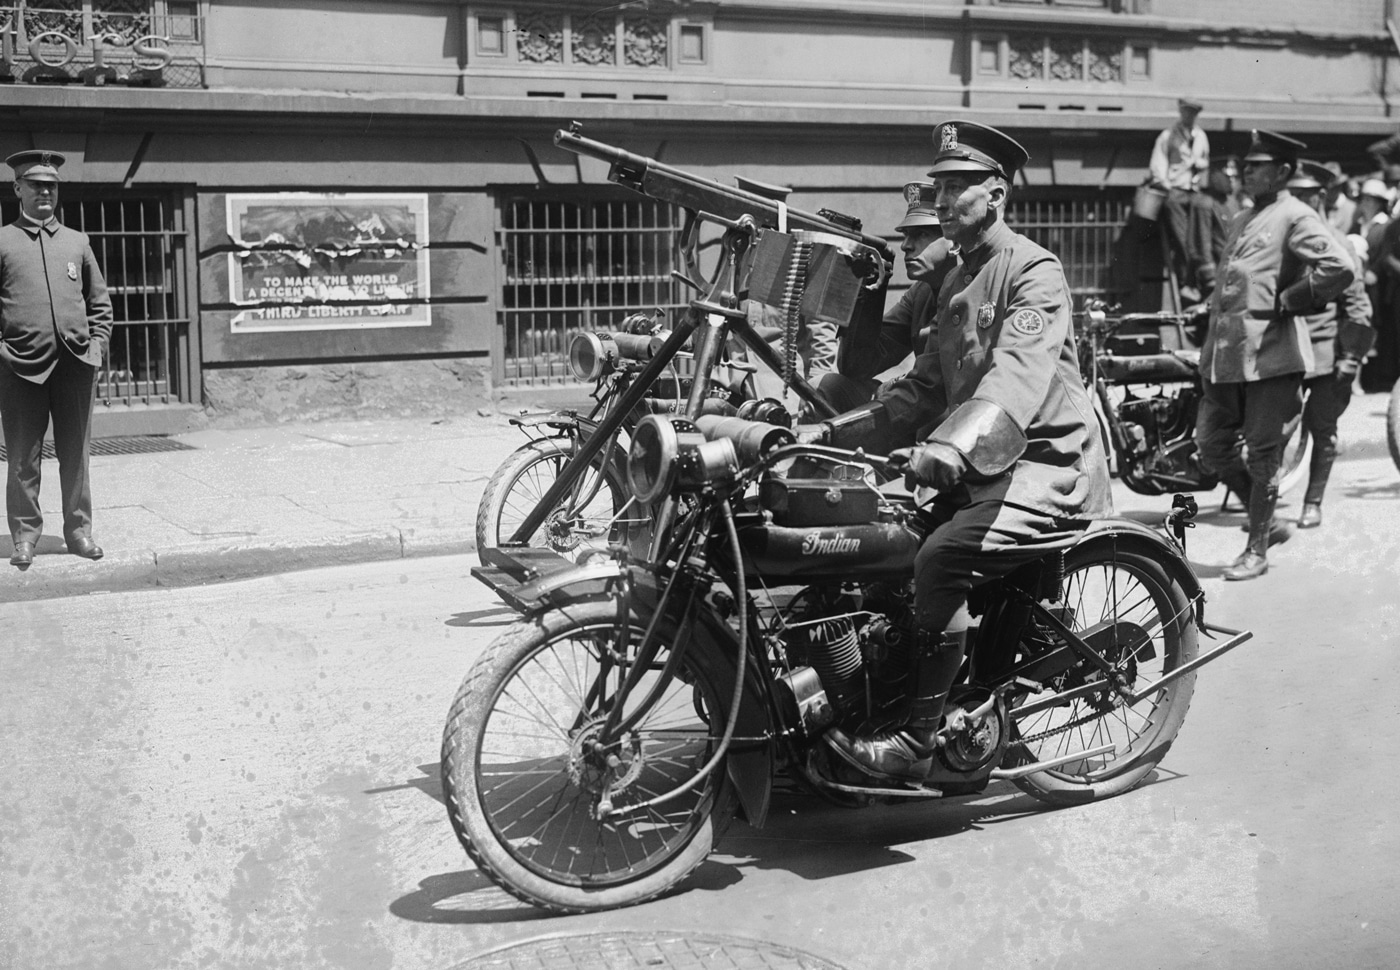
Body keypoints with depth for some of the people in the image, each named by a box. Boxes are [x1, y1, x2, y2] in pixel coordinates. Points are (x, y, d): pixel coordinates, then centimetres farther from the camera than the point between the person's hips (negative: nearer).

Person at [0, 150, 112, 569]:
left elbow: (100, 304, 17)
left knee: (76, 454, 6)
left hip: (76, 364, 2)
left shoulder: (77, 242, 14)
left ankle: (79, 530, 15)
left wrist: (96, 346, 6)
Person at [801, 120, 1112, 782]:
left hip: (1047, 463, -9)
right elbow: (923, 386, 15)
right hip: (981, 467, 9)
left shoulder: (1034, 271, -10)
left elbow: (1016, 376, -28)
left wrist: (953, 449, -44)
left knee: (941, 558, -28)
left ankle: (917, 740, -21)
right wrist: (833, 431, 3)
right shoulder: (957, 281, 18)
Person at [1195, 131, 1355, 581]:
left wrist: (1286, 302, -13)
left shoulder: (1296, 217, -5)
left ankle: (1257, 550, 10)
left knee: (1262, 455, 0)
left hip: (1270, 354, -8)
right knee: (1212, 446, 9)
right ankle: (1266, 521, 26)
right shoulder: (1243, 220, 20)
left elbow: (1340, 269, -20)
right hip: (1226, 357, 8)